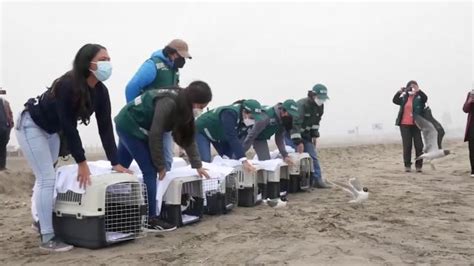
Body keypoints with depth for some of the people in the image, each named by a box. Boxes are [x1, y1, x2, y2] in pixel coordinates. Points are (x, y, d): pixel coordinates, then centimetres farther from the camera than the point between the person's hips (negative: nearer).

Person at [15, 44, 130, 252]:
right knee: (47, 179, -12)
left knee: (46, 178, 17)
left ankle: (41, 220, 32)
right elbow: (68, 126, -33)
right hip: (31, 125, -8)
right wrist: (81, 162, -31)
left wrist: (115, 162, -16)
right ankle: (47, 238, -7)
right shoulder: (67, 85, -34)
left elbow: (105, 126, -13)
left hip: (51, 130, 8)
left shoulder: (100, 91, -13)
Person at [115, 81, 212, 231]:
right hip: (129, 125, -10)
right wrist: (160, 165, -17)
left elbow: (188, 137, 4)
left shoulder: (183, 105, -1)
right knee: (150, 171, -11)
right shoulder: (168, 103, -30)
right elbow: (156, 135, -27)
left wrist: (197, 165, 3)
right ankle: (150, 219, -4)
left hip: (133, 126, 10)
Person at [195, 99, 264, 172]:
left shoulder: (248, 120, -18)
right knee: (205, 161, -21)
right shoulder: (230, 113, -41)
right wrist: (244, 161, -56)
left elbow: (240, 138, -14)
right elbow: (232, 138, -49)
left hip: (220, 135, 7)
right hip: (202, 130, -7)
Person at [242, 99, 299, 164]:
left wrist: (285, 156, -16)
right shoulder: (268, 116, -37)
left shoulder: (284, 120, -14)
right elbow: (253, 133, -33)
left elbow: (280, 139, -5)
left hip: (261, 139, 6)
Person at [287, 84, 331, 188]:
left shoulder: (320, 106, -4)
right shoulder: (302, 105, -30)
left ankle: (317, 180, 9)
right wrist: (298, 142, -34)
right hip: (291, 134, -7)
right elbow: (295, 124, -33)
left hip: (305, 134, 7)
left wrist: (314, 135, 6)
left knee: (313, 156, 3)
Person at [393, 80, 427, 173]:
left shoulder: (419, 97, 2)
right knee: (407, 145, 4)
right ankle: (407, 165, 9)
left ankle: (419, 166, 7)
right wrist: (399, 92, -23)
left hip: (417, 125, -1)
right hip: (405, 125, 1)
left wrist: (418, 90, -33)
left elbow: (425, 98, -19)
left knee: (419, 145, 0)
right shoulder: (404, 97, 8)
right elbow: (395, 100, -7)